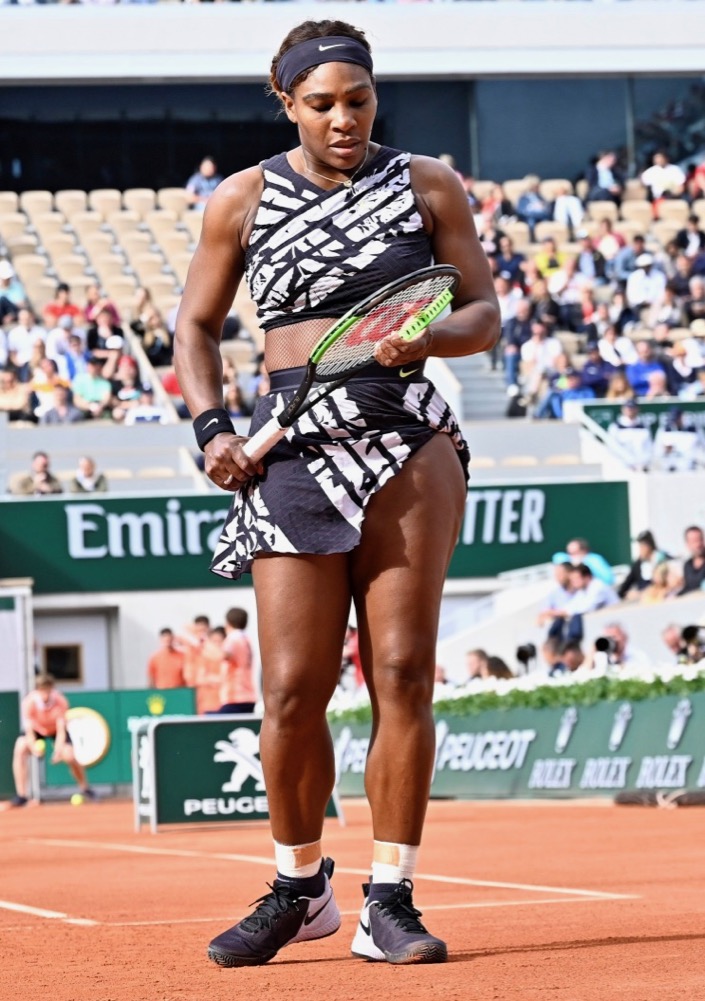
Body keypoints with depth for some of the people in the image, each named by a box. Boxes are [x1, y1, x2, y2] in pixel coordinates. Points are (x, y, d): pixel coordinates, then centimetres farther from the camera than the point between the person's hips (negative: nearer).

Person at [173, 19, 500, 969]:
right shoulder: (242, 201, 7)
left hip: (405, 439, 0)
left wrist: (425, 338, -14)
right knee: (294, 686, -5)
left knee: (403, 671, -6)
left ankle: (390, 899, 2)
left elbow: (485, 314, 7)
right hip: (292, 450, 0)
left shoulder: (428, 185, 6)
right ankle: (299, 887, 16)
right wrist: (211, 427, 0)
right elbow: (197, 326, 15)